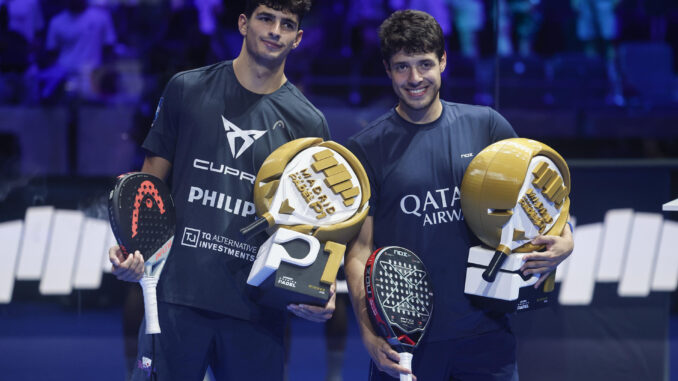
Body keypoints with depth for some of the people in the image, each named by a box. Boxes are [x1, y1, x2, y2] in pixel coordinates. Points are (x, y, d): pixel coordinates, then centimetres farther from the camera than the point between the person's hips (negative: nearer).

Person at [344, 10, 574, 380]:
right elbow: (359, 248, -3)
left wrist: (563, 241, -6)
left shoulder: (485, 125, 5)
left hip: (485, 332, 2)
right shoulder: (365, 149, -1)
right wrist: (369, 332, -14)